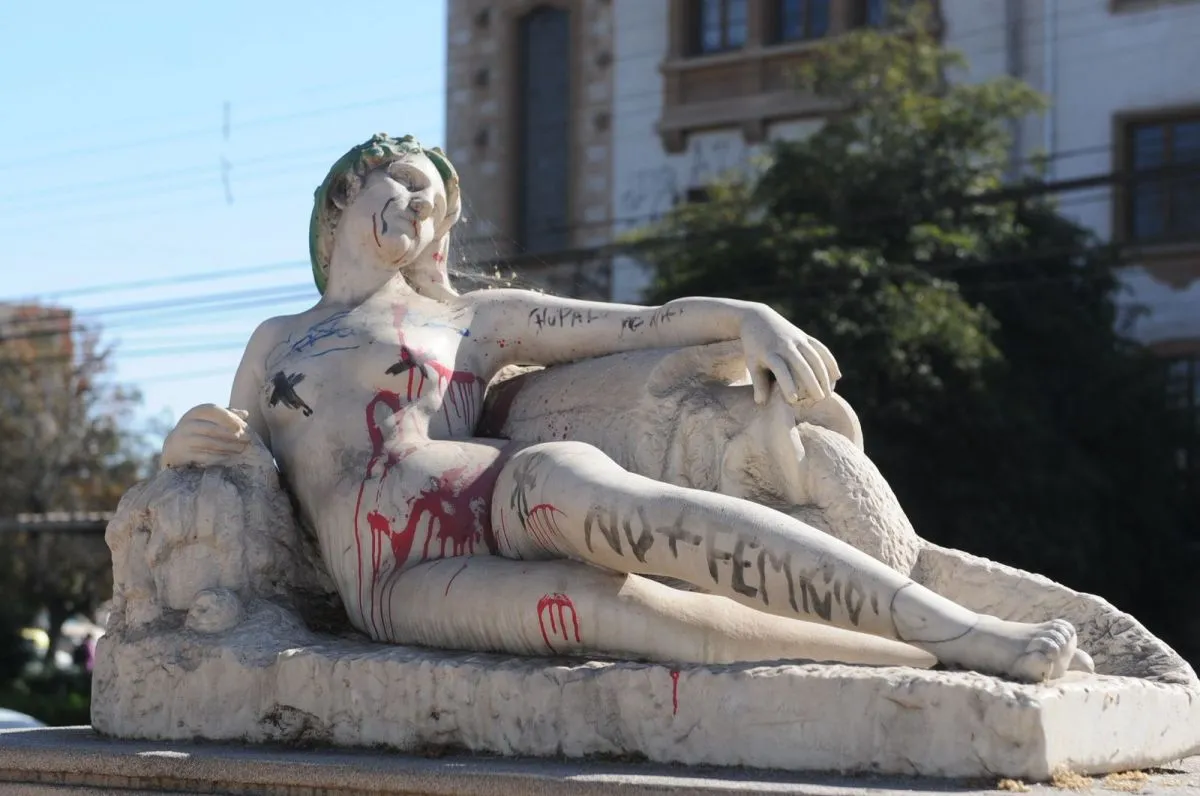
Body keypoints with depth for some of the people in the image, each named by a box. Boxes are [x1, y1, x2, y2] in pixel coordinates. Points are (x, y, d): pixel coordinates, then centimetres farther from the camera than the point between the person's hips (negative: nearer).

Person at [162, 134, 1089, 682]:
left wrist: (746, 316, -5)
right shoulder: (274, 342, 30)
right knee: (599, 604, -34)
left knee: (564, 479, -39)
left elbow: (649, 323, 14)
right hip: (395, 581, 0)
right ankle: (933, 663, -47)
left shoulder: (474, 317, 23)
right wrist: (186, 448, 3)